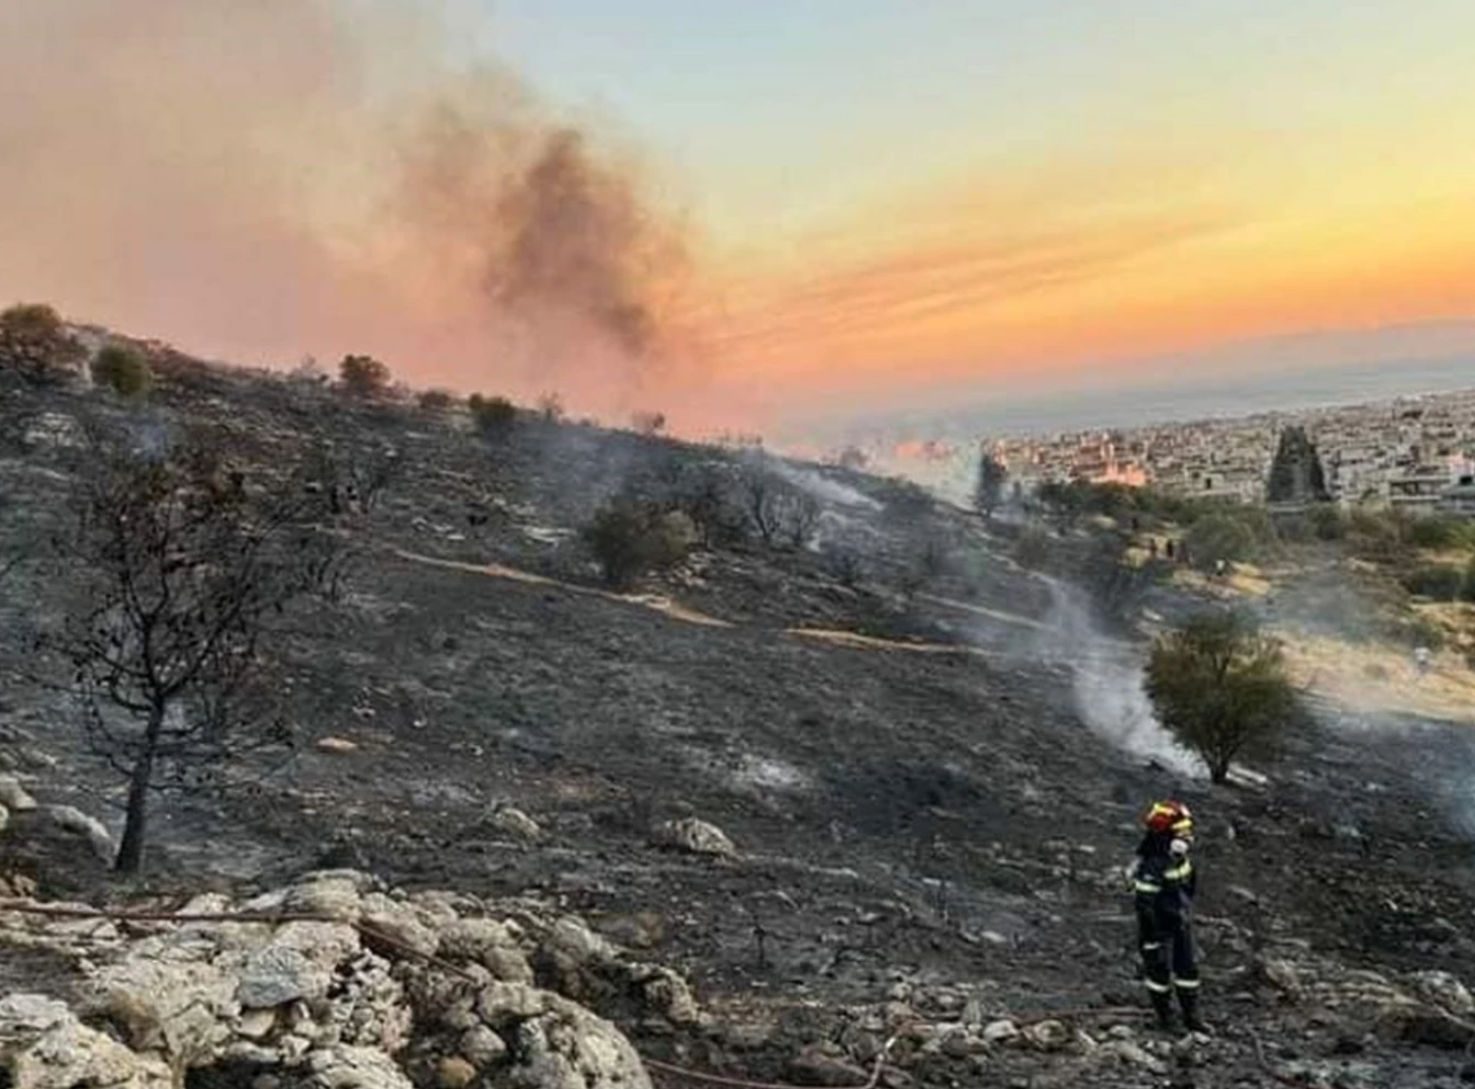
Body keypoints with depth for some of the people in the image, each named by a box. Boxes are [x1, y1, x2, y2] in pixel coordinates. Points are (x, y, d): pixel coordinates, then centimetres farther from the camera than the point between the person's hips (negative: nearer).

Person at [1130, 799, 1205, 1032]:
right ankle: (1165, 1018, 28)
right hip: (1159, 926, -8)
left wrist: (1187, 912, 22)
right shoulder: (1150, 867, -30)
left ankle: (1191, 1018, 28)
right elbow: (1145, 906, -26)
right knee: (1159, 971, 9)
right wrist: (1150, 940, -21)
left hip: (1181, 923, 8)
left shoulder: (1178, 856, -4)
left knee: (1187, 969, 15)